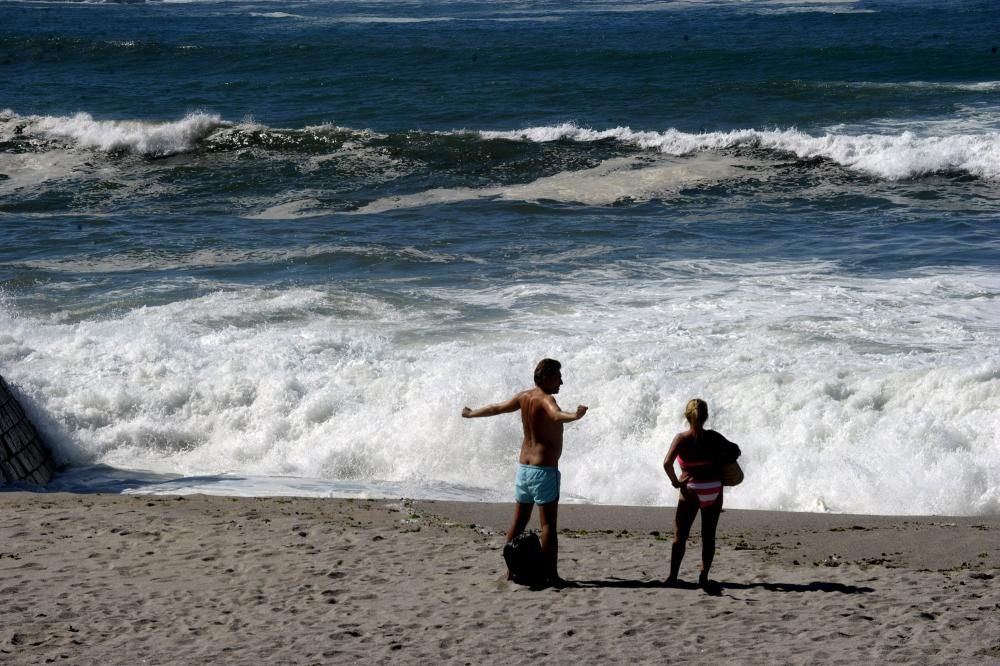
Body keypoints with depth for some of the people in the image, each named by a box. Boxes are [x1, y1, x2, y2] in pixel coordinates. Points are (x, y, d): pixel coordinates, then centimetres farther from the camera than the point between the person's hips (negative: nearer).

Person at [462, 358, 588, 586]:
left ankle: (511, 569, 21)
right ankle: (551, 574, -10)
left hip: (524, 465, 8)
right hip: (544, 469, -8)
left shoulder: (524, 397, 8)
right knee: (549, 524, -7)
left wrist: (471, 414, 40)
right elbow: (556, 415, -40)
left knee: (519, 521, 15)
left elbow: (496, 408, 22)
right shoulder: (545, 399, -16)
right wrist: (574, 416, -60)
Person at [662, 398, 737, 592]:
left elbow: (667, 463, -21)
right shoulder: (713, 437, -4)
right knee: (709, 536, 11)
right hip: (714, 490, 2)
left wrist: (675, 481, -8)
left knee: (680, 535, 7)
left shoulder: (681, 439, -12)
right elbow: (734, 450, 8)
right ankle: (704, 576, 7)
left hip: (691, 490, -2)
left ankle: (673, 576, 1)